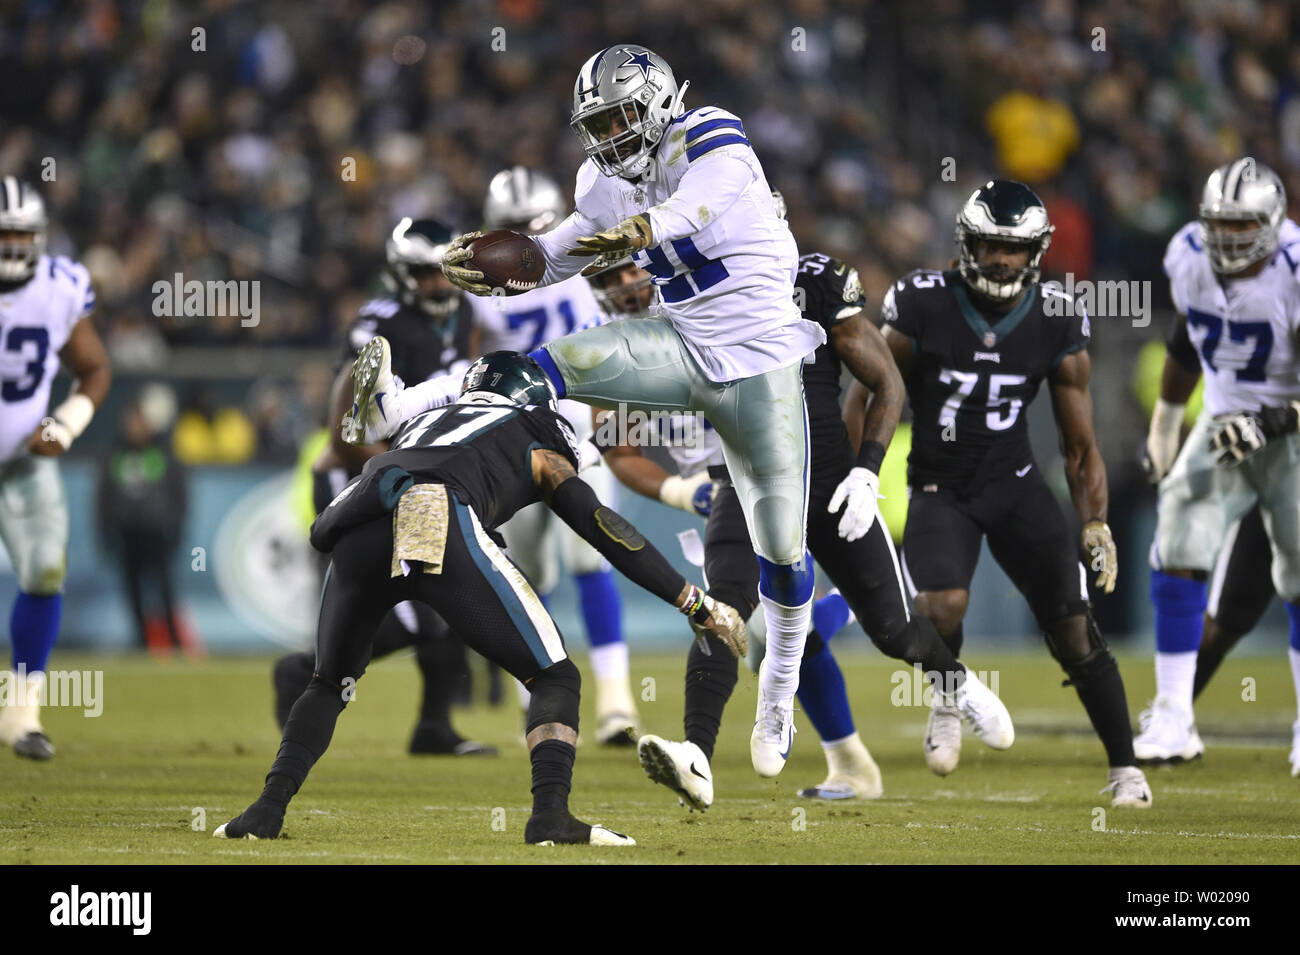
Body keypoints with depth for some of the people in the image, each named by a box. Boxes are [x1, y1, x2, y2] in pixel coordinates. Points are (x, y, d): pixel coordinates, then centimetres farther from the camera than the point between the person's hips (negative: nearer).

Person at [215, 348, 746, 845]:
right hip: (441, 527, -4)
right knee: (554, 677, 8)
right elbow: (603, 529, 22)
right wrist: (696, 604, 25)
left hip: (356, 538, 4)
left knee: (331, 684, 28)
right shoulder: (537, 446, 30)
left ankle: (268, 808, 12)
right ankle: (551, 813, -12)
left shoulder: (425, 421, 41)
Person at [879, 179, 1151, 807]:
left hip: (1014, 484, 2)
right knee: (943, 606, -27)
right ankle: (947, 702, 6)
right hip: (939, 490, -2)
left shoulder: (1056, 325, -5)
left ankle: (1124, 769, 5)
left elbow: (1081, 446, 3)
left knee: (1074, 629, -7)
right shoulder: (921, 307, -12)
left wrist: (1096, 527, -4)